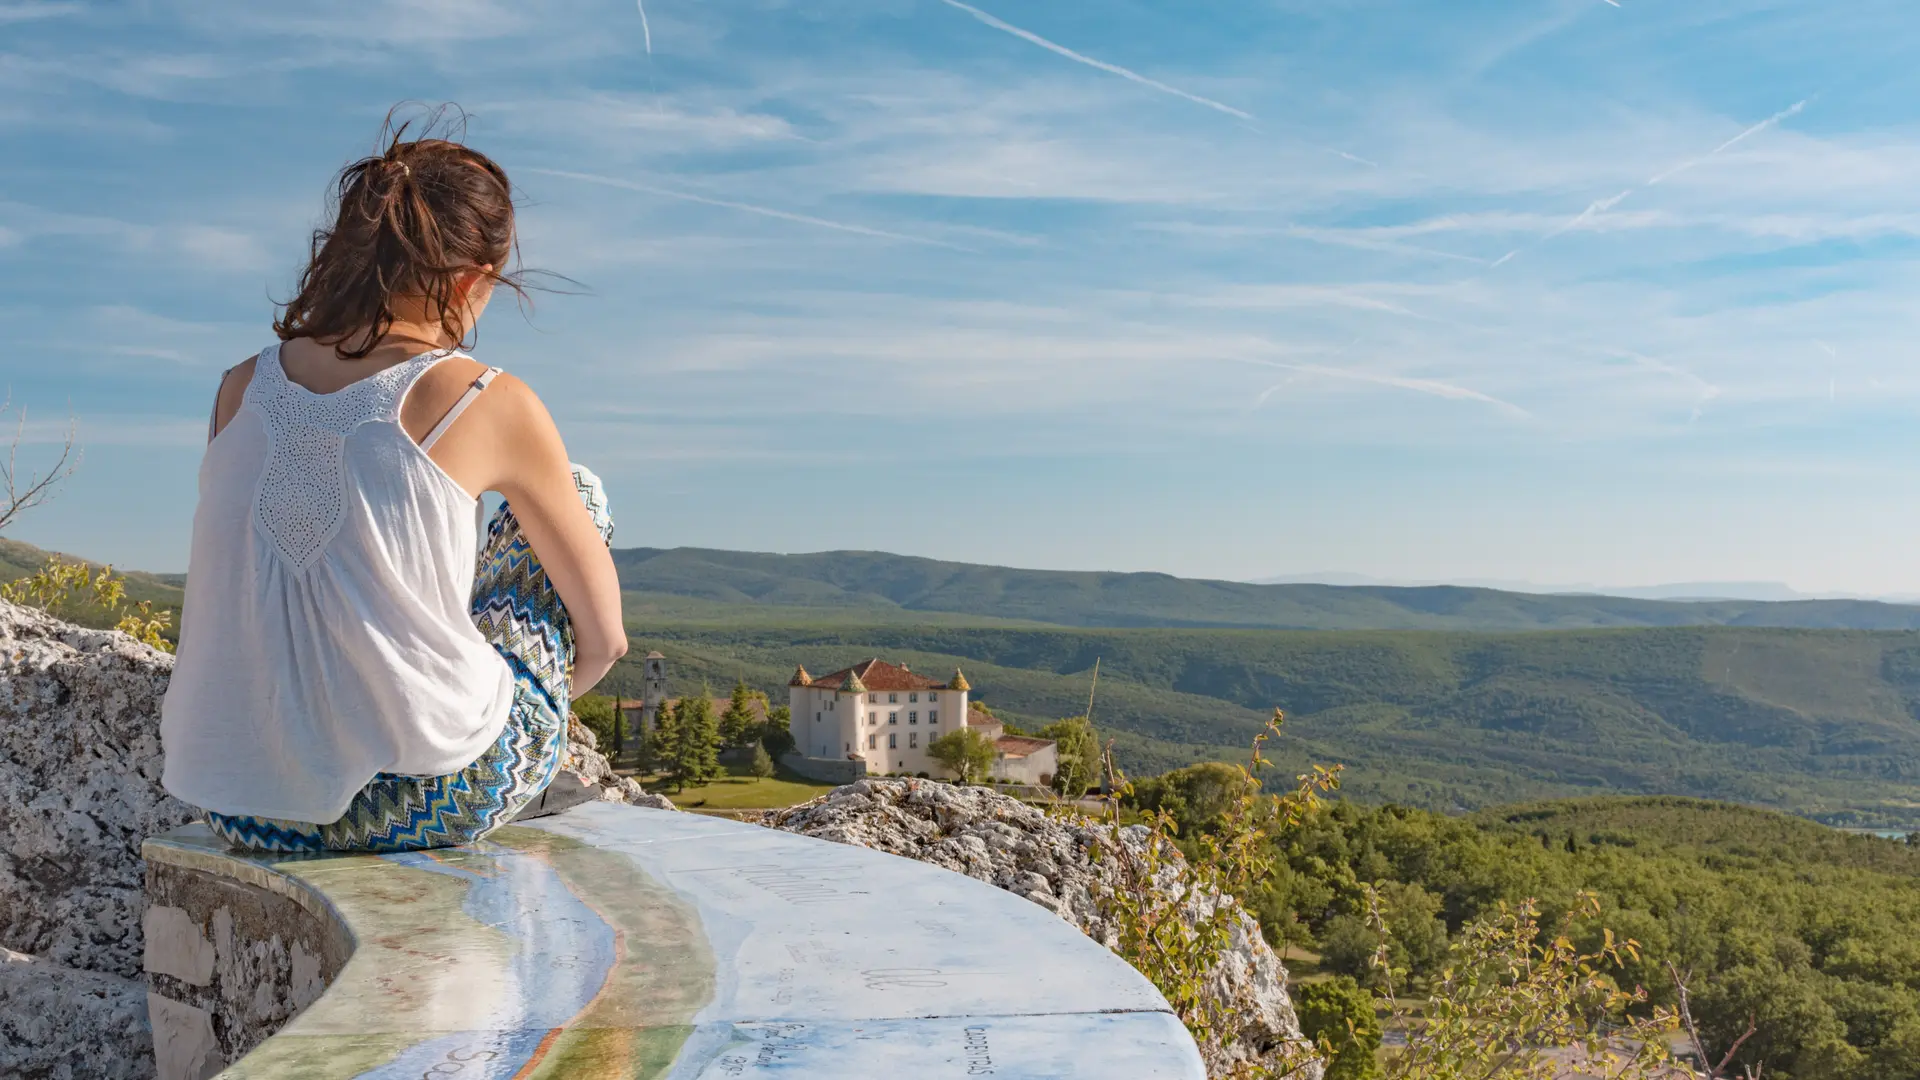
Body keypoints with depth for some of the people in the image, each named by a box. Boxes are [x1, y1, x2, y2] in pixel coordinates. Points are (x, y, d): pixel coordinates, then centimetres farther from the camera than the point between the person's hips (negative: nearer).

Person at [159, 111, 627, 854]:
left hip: (242, 806, 5)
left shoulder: (242, 389, 3)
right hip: (430, 803, -5)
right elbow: (604, 638, 1)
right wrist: (544, 688, 22)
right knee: (581, 495, 16)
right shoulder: (488, 404, -10)